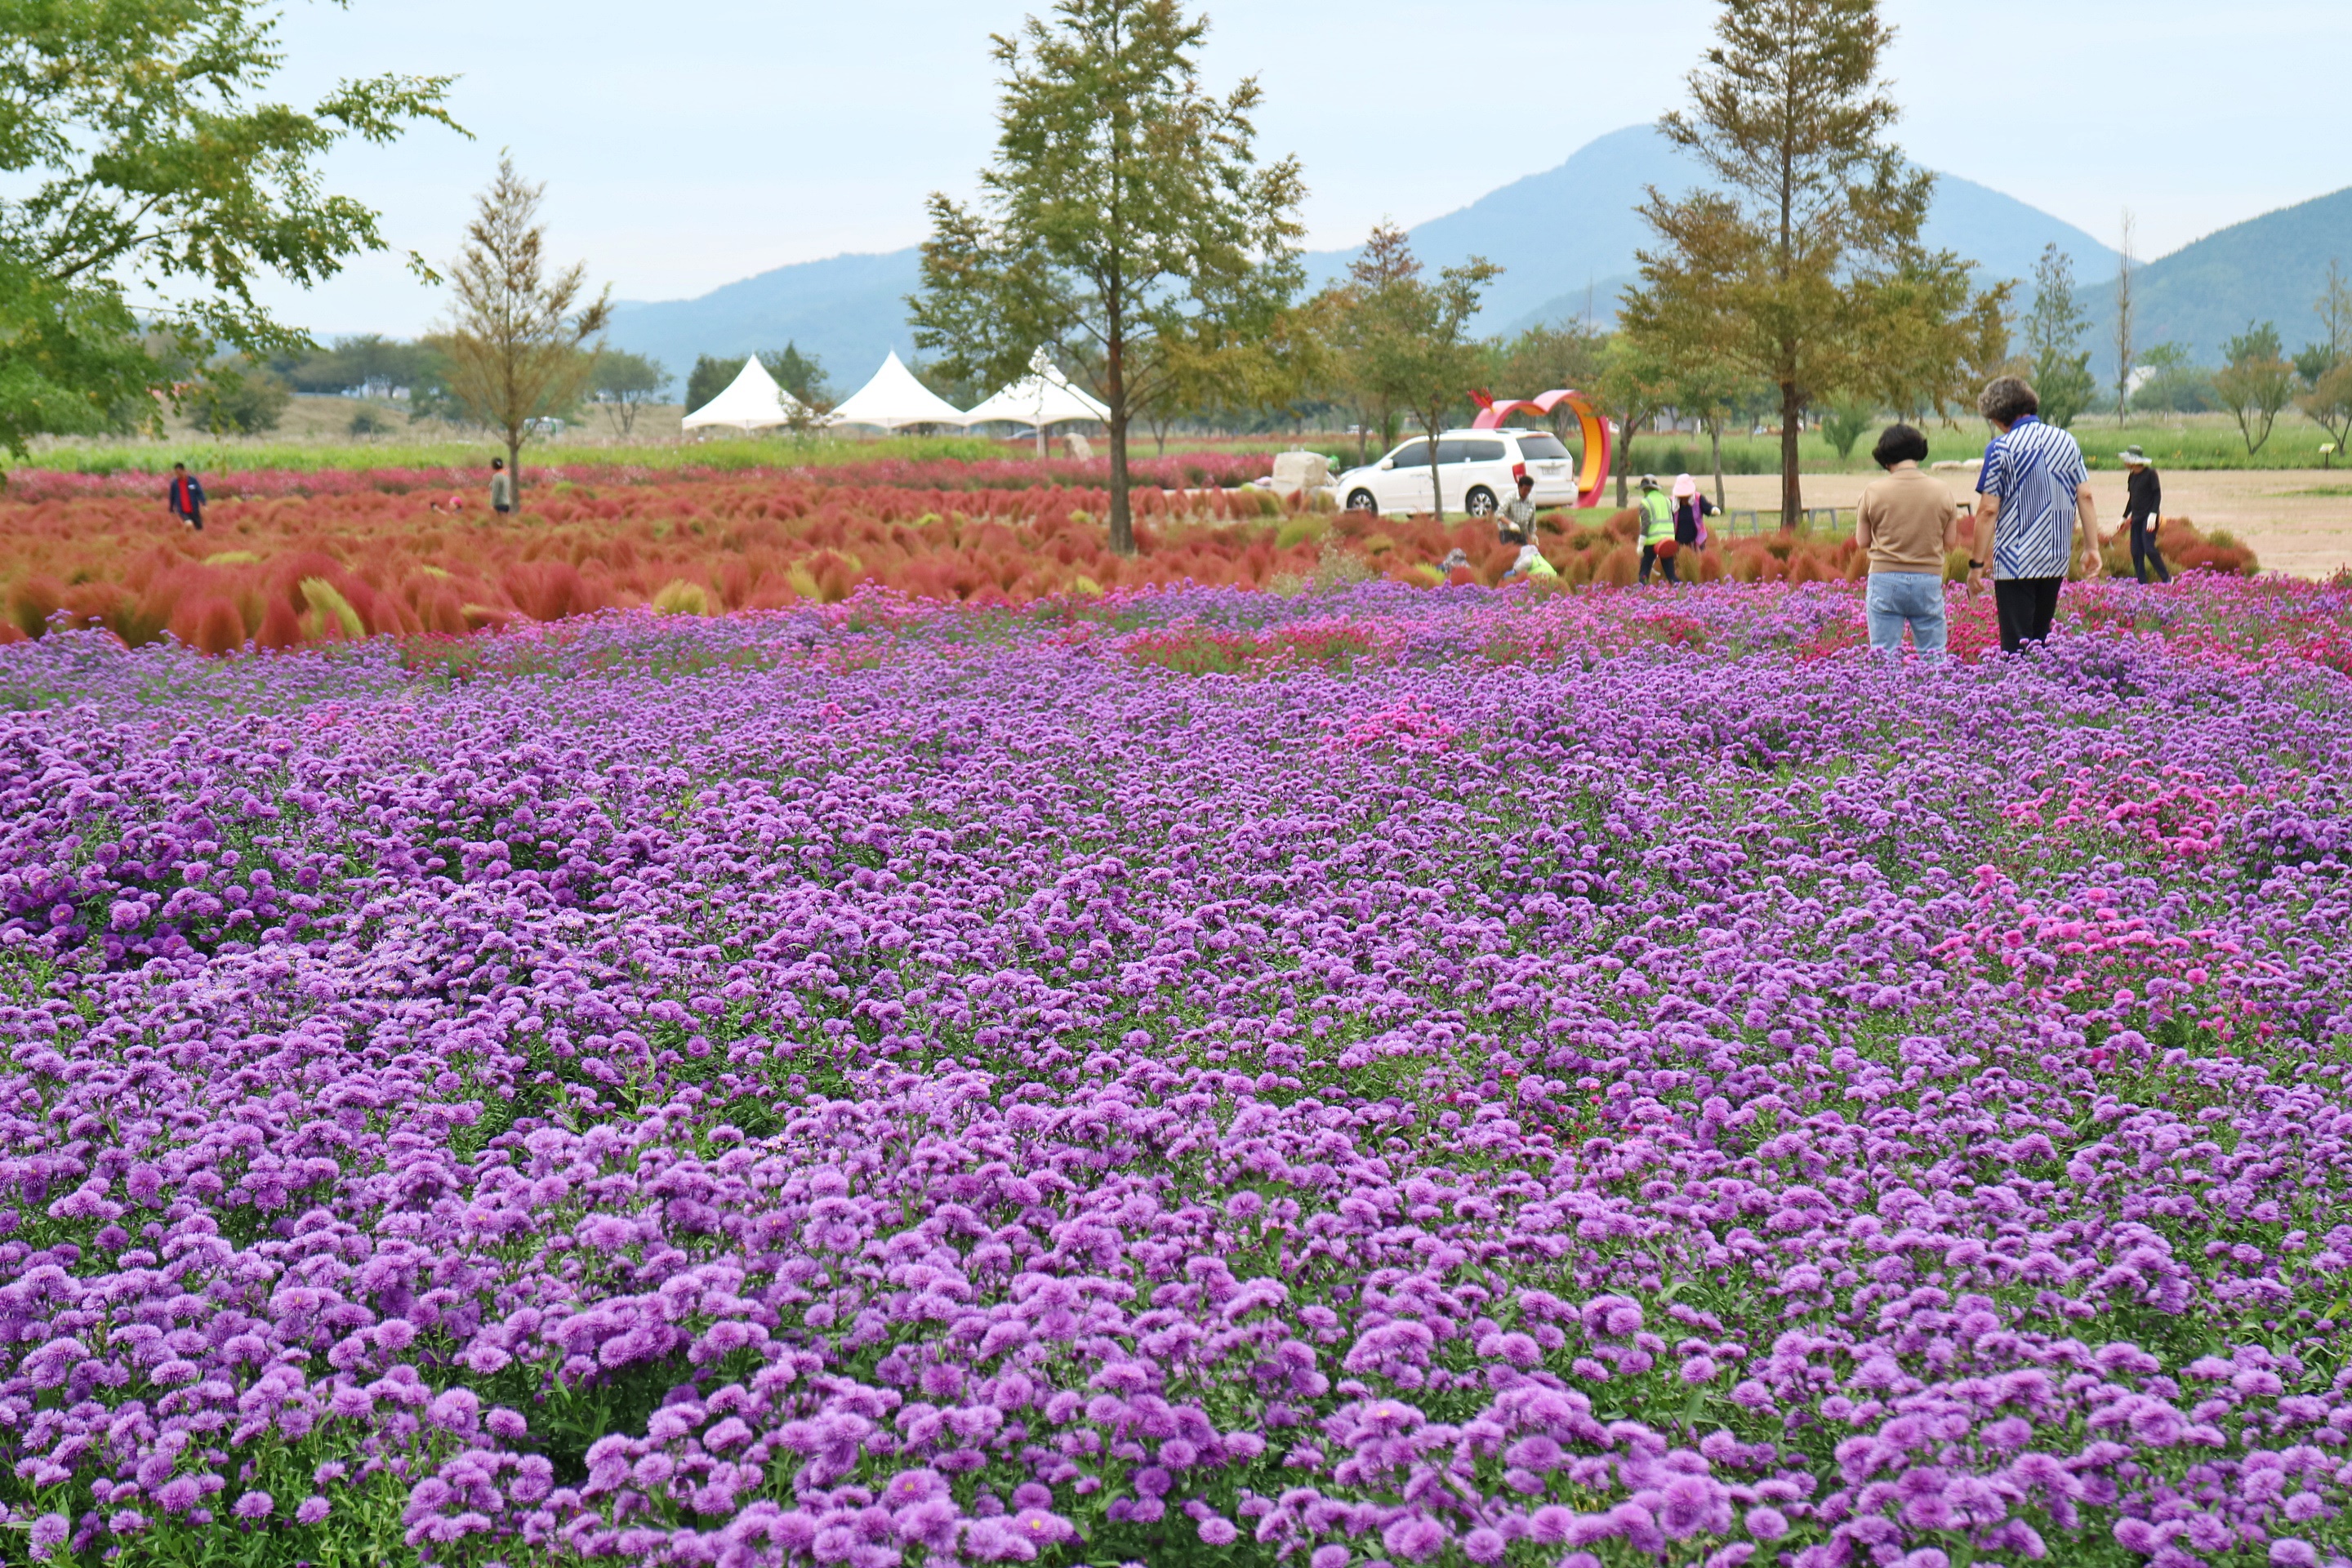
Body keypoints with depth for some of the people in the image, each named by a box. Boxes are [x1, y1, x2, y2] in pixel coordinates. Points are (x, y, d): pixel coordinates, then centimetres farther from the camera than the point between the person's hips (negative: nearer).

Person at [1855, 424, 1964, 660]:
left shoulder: (1873, 491, -5)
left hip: (1885, 580, -1)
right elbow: (1950, 542, 5)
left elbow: (1862, 541, 2)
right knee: (1934, 656, 8)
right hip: (1929, 581, 1)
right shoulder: (1940, 490, 0)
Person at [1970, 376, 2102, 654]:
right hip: (2056, 560, 5)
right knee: (2041, 638, 15)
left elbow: (1988, 510, -10)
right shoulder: (2066, 441, 7)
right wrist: (2092, 547, 13)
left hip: (2015, 562, -5)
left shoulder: (2000, 448, -9)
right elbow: (2085, 497, 7)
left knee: (2016, 644, -3)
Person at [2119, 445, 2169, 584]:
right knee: (2136, 552, 2)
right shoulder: (2132, 476, 12)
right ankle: (2142, 584, 6)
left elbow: (2158, 494, -11)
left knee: (2149, 549, -16)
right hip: (2136, 518, 8)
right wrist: (2124, 517, 23)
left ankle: (2166, 578, -3)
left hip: (2149, 517, -8)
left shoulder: (2150, 473, -8)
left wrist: (2153, 514, -20)